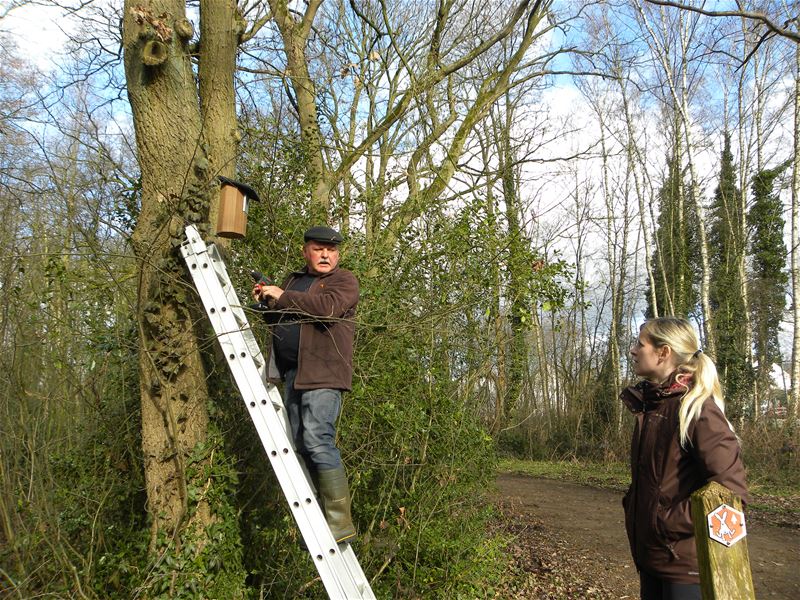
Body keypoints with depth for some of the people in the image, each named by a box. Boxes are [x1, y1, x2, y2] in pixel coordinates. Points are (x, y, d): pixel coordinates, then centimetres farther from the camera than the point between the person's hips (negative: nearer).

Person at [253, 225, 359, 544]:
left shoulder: (344, 281, 2)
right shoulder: (293, 280, 25)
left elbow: (327, 306, -20)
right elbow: (278, 321, 34)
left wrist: (283, 297, -10)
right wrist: (267, 302, 12)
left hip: (322, 373, -8)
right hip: (292, 374, 8)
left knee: (318, 440, -18)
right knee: (301, 444, 7)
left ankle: (340, 521, -13)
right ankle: (318, 516, 14)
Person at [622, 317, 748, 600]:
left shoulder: (697, 408, -18)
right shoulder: (649, 405, 7)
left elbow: (731, 492, -23)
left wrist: (669, 522, -19)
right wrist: (634, 510, 8)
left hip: (687, 565, -8)